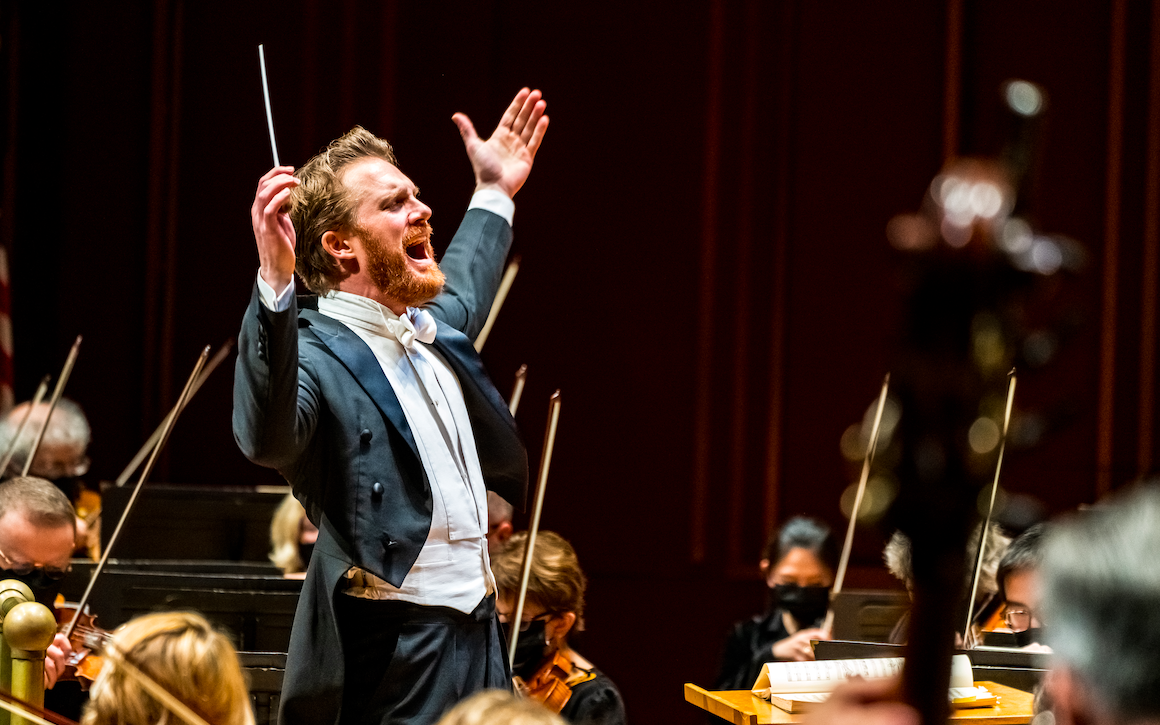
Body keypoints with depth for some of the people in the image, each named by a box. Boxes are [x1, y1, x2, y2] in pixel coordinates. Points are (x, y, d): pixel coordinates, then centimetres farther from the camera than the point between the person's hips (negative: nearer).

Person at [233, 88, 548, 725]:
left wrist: (493, 196, 45)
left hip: (481, 633, 9)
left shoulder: (430, 329, 14)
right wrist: (275, 284, -49)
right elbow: (266, 437, -38)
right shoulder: (317, 352, -15)